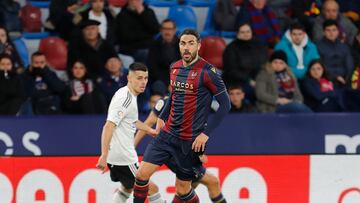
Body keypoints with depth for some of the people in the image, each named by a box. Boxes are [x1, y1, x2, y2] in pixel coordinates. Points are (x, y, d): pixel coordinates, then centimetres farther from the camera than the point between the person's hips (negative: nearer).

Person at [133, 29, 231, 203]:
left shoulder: (207, 71, -12)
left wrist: (206, 133, -15)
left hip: (191, 141, -5)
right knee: (142, 174, -5)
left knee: (182, 188, 2)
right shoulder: (174, 68, 7)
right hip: (168, 134, 5)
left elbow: (225, 104, -12)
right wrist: (162, 118, 15)